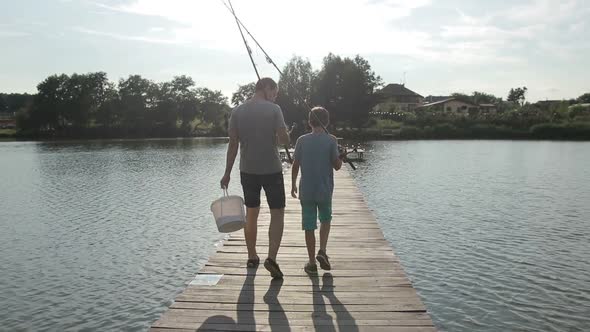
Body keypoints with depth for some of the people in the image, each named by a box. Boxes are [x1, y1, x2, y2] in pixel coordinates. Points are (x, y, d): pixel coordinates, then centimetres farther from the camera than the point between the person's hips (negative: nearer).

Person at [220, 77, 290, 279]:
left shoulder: (237, 112, 2)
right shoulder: (274, 109, -7)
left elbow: (233, 144, 1)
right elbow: (284, 140, -13)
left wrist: (227, 173, 5)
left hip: (248, 171, 4)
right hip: (272, 170, -3)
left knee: (251, 214, 16)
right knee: (277, 214, 6)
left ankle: (252, 257, 27)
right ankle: (272, 258, -8)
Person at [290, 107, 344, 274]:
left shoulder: (302, 140, -2)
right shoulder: (331, 140, -7)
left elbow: (295, 165, 0)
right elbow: (337, 166, -7)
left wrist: (293, 185, 12)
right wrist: (341, 157, 13)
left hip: (306, 191, 1)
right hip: (325, 190, 0)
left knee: (309, 226, 7)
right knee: (325, 220, 23)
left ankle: (312, 263, 12)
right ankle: (322, 251, 7)